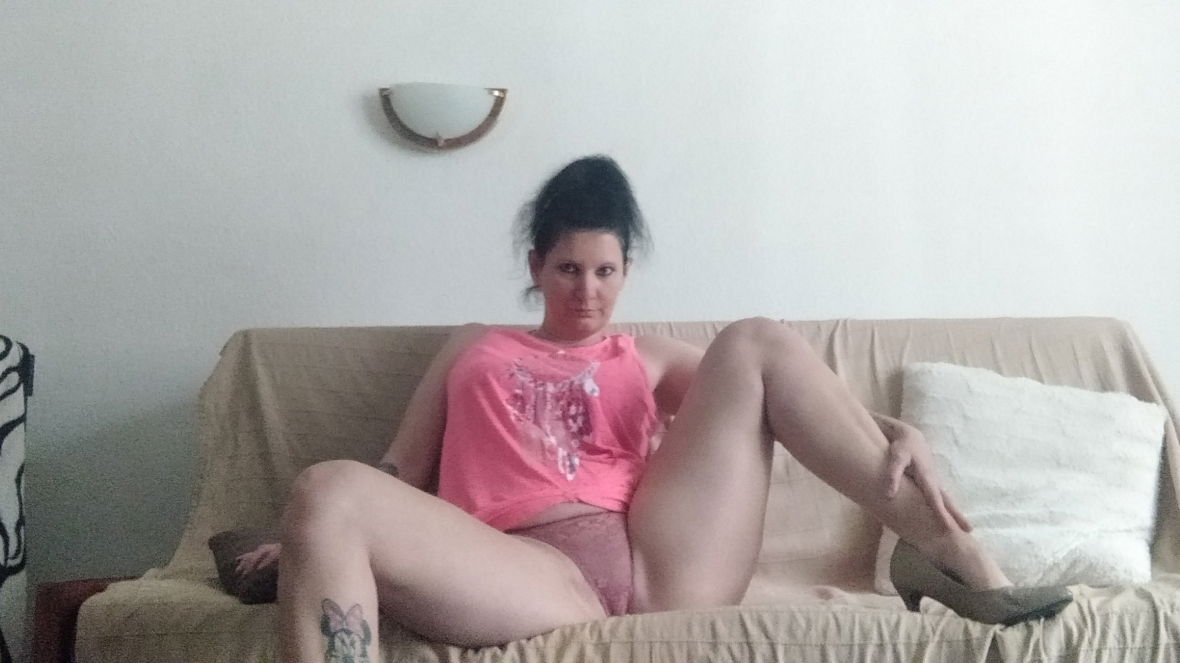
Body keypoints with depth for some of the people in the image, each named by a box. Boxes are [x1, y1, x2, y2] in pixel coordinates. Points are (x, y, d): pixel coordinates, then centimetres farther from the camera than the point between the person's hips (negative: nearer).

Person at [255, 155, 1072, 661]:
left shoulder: (649, 357, 29)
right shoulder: (472, 347, 29)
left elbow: (753, 396, 19)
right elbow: (404, 472, 23)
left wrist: (898, 434, 2)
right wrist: (318, 543, 5)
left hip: (656, 565, 2)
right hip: (530, 574, -1)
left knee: (755, 343, -4)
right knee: (329, 493, -29)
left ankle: (942, 548, -9)